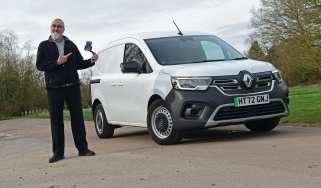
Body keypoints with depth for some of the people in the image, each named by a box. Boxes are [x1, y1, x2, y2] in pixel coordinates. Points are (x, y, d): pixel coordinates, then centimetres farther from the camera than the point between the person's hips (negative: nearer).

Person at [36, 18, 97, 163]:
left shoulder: (71, 45, 17)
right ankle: (58, 152, 2)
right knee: (56, 119, -2)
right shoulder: (44, 46, 9)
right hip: (54, 87, -2)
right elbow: (39, 65, -3)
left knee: (77, 117, 0)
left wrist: (91, 61, -2)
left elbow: (79, 63, 17)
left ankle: (82, 148, 5)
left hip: (72, 86, 2)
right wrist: (57, 62, -15)